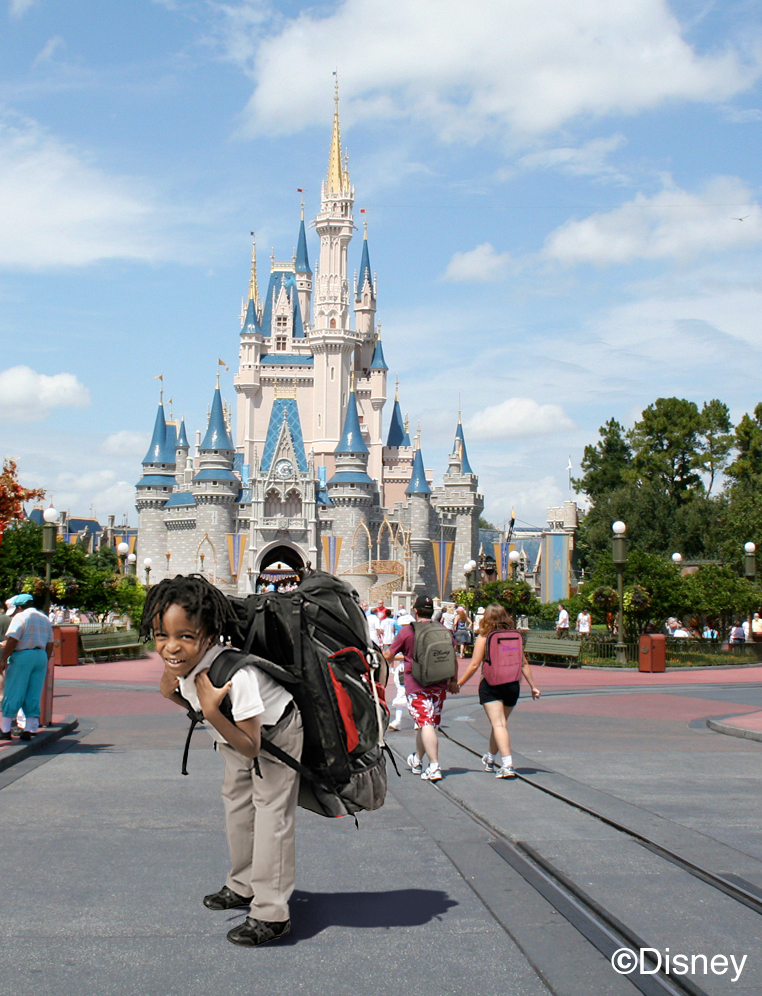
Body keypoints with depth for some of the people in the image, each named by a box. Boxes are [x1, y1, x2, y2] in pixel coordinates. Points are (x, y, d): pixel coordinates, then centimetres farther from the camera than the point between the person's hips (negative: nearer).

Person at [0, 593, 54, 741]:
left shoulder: (21, 617, -7)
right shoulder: (45, 619, 16)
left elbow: (12, 640, -16)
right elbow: (50, 644, 17)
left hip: (22, 656, -6)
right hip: (41, 656, 6)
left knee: (12, 695, 1)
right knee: (34, 696, 8)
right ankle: (29, 729, 6)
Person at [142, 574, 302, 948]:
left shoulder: (235, 676, -44)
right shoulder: (186, 665, -20)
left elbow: (251, 746, -41)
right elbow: (203, 709, 2)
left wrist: (212, 713, -48)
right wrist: (171, 693, -11)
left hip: (276, 734, -9)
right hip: (238, 737, 9)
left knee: (271, 812, -13)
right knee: (236, 802, 22)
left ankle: (271, 914, -5)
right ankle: (243, 886, 42)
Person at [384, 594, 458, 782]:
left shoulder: (407, 631, -6)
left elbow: (388, 656, 3)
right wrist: (453, 681, 21)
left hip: (416, 686, -5)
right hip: (439, 686, 5)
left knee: (425, 725, -9)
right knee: (427, 723, 18)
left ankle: (434, 767, -19)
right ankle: (417, 761, 35)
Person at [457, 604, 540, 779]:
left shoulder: (484, 637, -6)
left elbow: (474, 665, -9)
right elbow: (524, 663, 6)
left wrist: (459, 683, -1)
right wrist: (533, 686, 13)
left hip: (491, 685, -4)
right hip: (512, 685, 4)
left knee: (498, 724, -7)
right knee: (501, 723, 18)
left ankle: (507, 764, -20)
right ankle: (490, 758, 36)